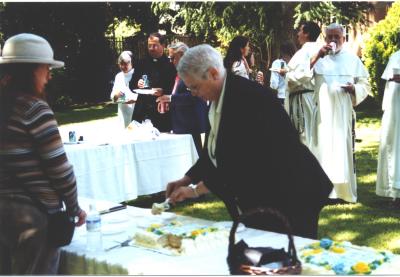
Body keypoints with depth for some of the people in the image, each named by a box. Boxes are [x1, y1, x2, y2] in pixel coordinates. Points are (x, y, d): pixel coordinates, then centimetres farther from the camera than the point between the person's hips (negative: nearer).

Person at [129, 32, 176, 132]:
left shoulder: (170, 65, -1)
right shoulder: (142, 63, 13)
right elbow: (131, 85, 16)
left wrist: (163, 91, -20)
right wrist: (137, 84, -4)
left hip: (161, 112, -4)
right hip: (142, 111, 4)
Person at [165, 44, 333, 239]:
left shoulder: (247, 96, -21)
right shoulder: (218, 100, 7)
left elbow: (239, 158, -25)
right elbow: (212, 152, 15)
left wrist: (196, 190, -20)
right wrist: (186, 180, 4)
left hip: (290, 194, -9)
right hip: (256, 198, 9)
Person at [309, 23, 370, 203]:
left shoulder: (352, 59, 8)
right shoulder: (318, 59, 7)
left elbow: (365, 84, 11)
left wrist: (354, 89, -11)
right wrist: (317, 56, -17)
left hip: (344, 112, 0)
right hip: (323, 112, 0)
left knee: (343, 148, -2)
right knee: (323, 148, -1)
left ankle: (343, 191, 3)